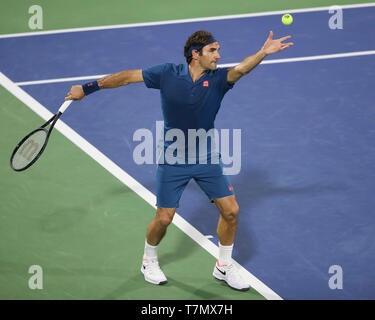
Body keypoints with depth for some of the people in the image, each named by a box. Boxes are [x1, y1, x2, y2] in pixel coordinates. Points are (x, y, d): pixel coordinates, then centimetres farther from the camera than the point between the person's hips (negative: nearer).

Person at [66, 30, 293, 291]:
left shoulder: (217, 79, -12)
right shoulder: (168, 74, -12)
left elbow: (241, 69, -32)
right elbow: (127, 77, -3)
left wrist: (263, 52, -52)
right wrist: (87, 88, 1)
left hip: (207, 158, 2)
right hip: (173, 160, -2)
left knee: (230, 210, -1)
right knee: (164, 219, -1)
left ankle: (224, 266, 20)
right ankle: (149, 260, 30)